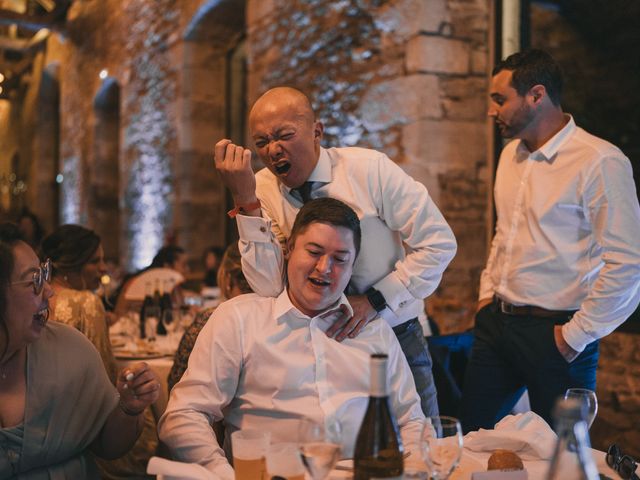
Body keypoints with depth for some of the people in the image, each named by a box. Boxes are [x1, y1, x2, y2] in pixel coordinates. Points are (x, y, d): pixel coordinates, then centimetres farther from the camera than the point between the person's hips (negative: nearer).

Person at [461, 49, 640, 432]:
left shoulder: (600, 162, -17)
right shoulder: (511, 154, 10)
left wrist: (577, 335, -16)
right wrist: (488, 294, 15)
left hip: (554, 333, -7)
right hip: (497, 322, 7)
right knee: (473, 441, 14)